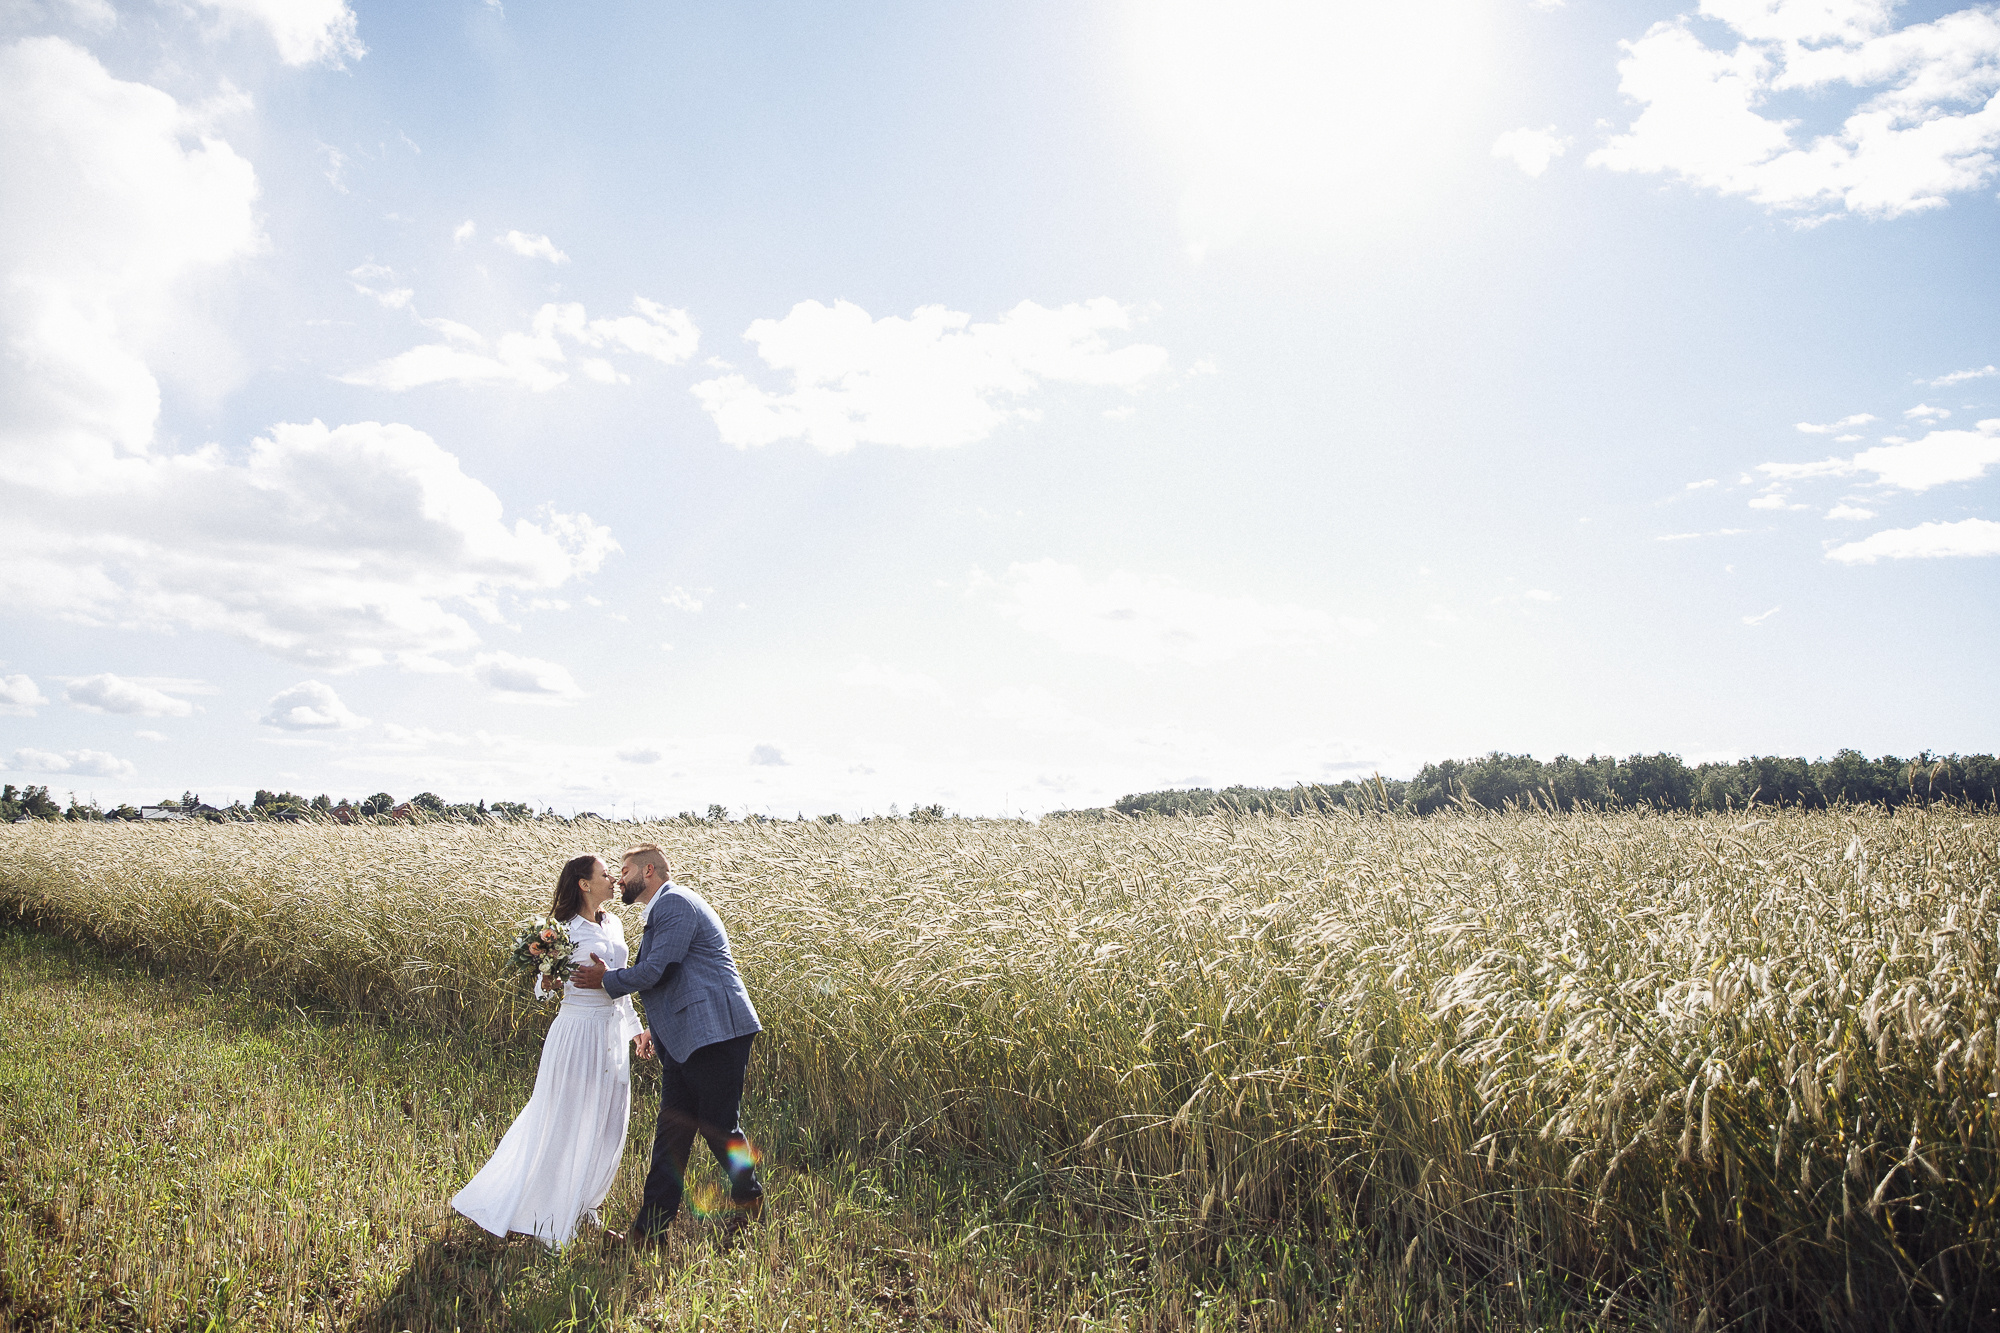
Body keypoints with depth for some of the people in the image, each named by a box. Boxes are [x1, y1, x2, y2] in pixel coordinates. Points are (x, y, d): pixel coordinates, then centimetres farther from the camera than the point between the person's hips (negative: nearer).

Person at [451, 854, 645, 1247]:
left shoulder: (613, 925, 8)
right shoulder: (565, 931, -12)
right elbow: (544, 991, -8)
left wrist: (634, 1025, 21)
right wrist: (547, 979, -31)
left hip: (612, 1033, 7)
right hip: (578, 1032, -7)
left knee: (606, 1125, 13)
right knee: (564, 1125, 2)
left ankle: (581, 1202, 32)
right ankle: (545, 1217, 17)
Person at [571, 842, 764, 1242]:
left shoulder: (676, 903, -12)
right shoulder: (662, 910, 22)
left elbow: (656, 970, -18)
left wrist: (606, 979, -3)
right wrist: (655, 1028, 21)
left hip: (714, 1035, -10)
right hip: (684, 1042, 10)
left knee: (718, 1126, 1)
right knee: (672, 1132, 8)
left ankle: (749, 1197, 23)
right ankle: (651, 1228, 10)